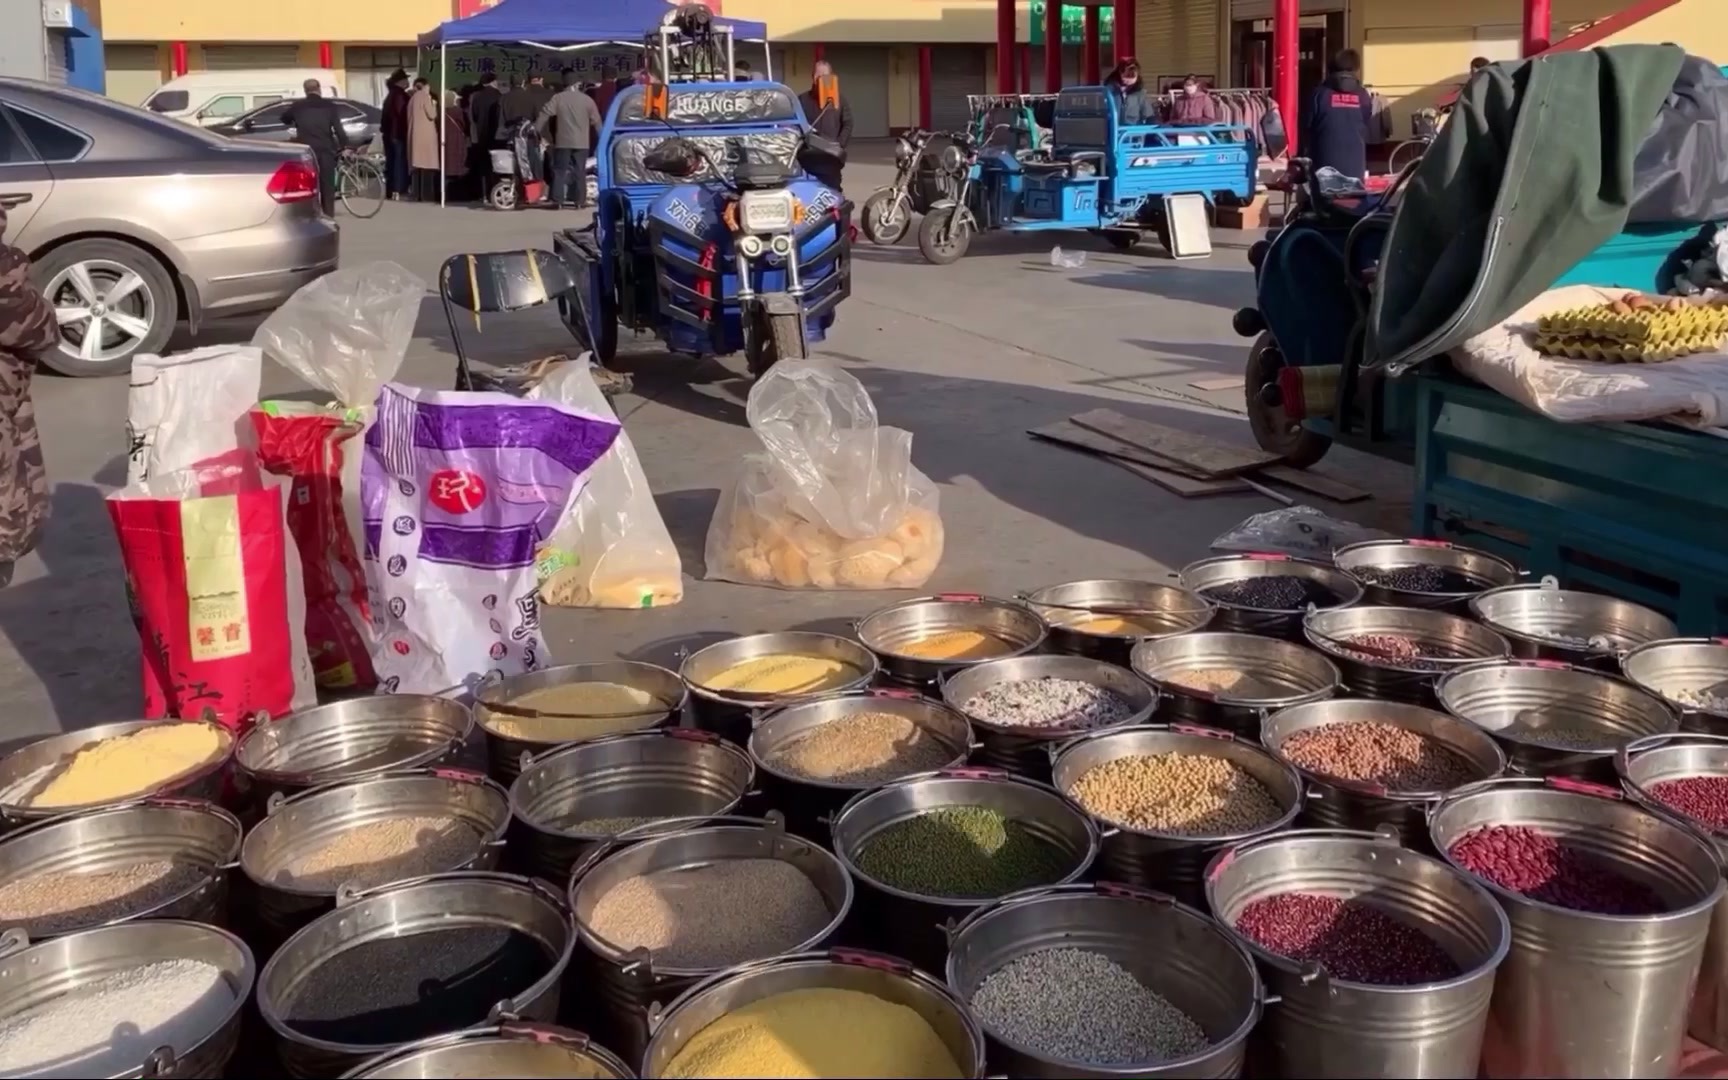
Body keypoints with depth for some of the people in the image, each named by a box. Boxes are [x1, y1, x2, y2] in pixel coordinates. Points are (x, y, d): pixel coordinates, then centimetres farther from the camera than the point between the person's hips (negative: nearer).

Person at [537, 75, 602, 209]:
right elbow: (596, 120, 5)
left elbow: (544, 115, -6)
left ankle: (559, 201, 1)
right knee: (580, 171, 5)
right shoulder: (587, 99, 0)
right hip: (581, 142, 0)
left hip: (562, 141, 0)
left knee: (560, 171, 5)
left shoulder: (557, 98, -2)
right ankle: (580, 201, 4)